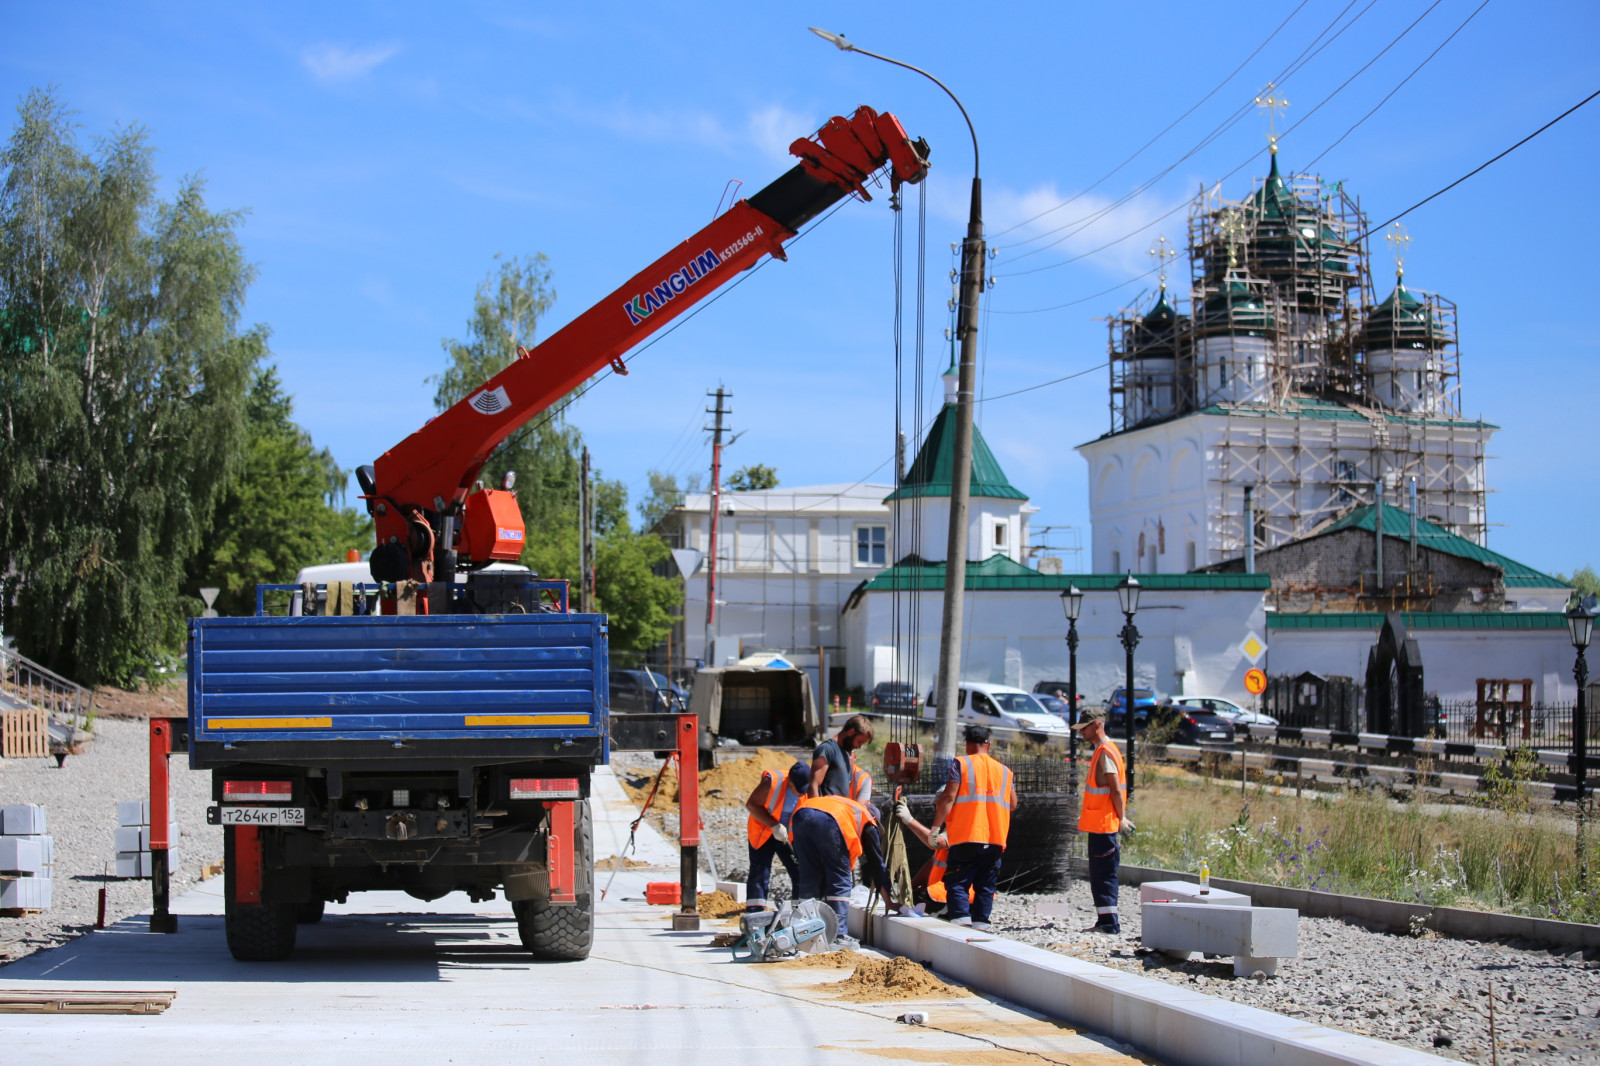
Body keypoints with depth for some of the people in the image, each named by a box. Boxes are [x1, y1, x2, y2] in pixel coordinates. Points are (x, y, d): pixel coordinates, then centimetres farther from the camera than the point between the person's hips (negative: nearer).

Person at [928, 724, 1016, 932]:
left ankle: (961, 920, -19)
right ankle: (981, 923, 3)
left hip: (966, 837, -4)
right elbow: (1013, 804, 17)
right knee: (986, 886, 8)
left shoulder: (961, 764, 0)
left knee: (957, 883, -4)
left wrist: (936, 829, -8)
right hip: (995, 838, 4)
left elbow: (948, 797, -9)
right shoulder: (1004, 770, 14)